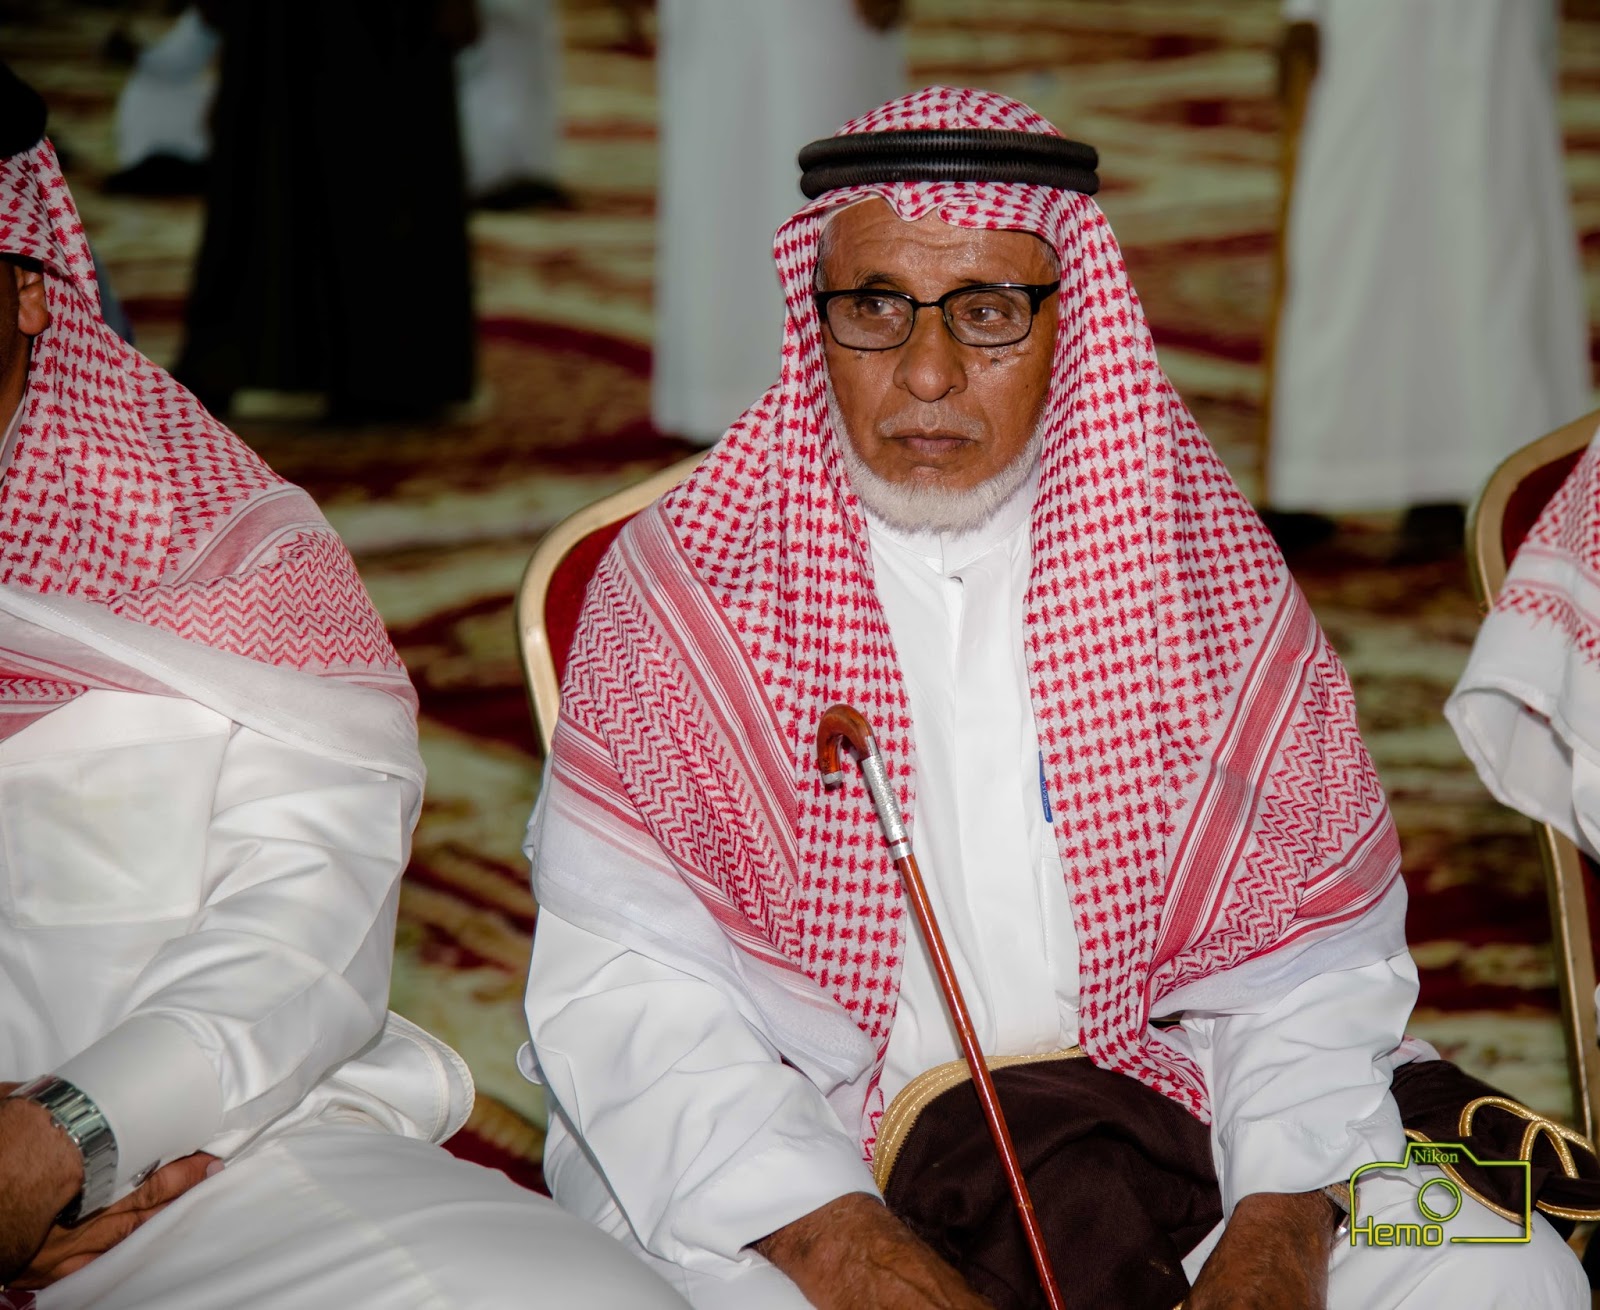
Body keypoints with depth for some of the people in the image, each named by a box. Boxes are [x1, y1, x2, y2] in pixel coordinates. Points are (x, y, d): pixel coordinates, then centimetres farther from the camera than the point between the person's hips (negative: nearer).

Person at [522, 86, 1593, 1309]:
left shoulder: (1210, 576, 8)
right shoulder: (677, 594, 0)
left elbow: (1315, 958, 5)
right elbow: (628, 1001, -9)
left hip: (1165, 1135, 2)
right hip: (796, 1153, -2)